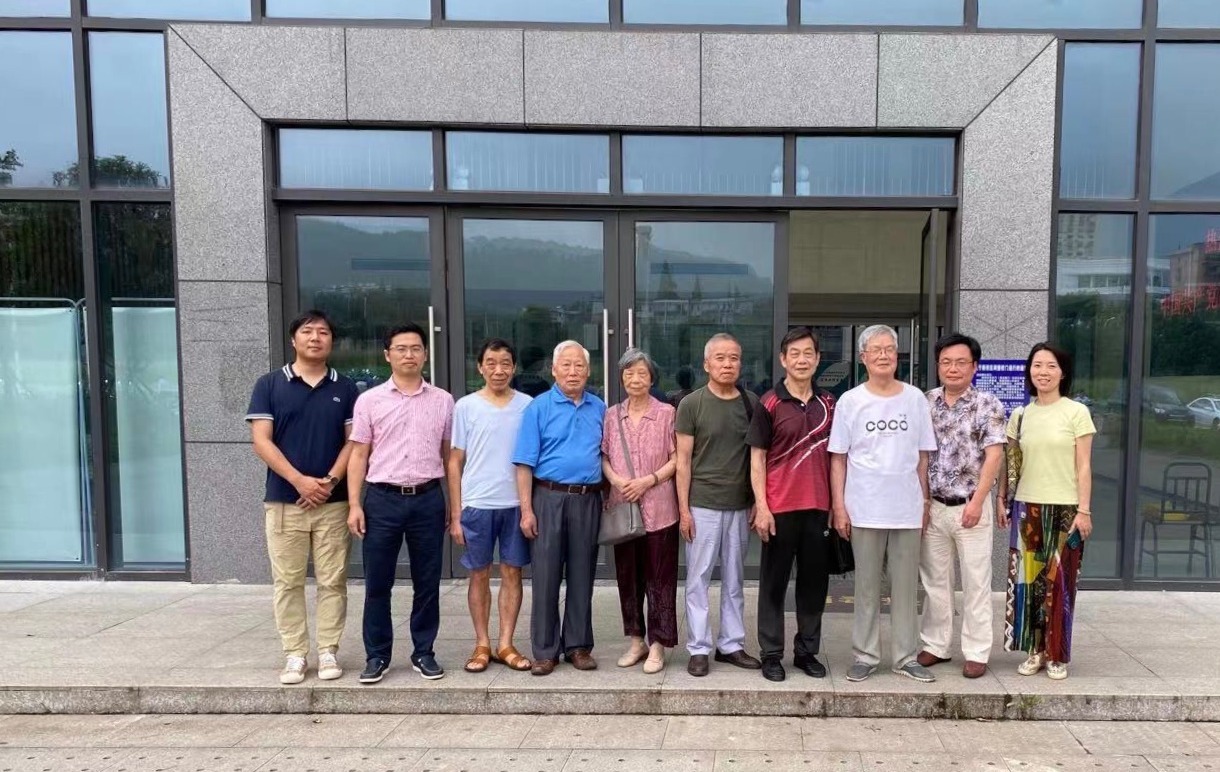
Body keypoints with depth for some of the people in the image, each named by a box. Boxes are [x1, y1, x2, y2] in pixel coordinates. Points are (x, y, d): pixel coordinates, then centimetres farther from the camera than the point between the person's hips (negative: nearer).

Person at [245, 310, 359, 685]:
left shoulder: (346, 388, 7)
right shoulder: (269, 384, 3)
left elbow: (354, 441, 4)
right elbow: (261, 442, -4)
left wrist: (330, 480, -11)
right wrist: (300, 480, -14)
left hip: (333, 501, 1)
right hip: (283, 500, 0)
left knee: (332, 581, 5)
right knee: (288, 581, 6)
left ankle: (328, 651, 16)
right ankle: (294, 654, 16)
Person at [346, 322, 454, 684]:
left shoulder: (443, 401, 6)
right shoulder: (370, 400, 4)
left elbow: (449, 455, 8)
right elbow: (359, 455, 3)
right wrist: (354, 505, -4)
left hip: (428, 499, 1)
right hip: (382, 499, 0)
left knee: (427, 582, 8)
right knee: (377, 583, 7)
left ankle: (424, 652, 22)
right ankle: (377, 655, 21)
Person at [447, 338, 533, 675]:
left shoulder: (527, 405, 3)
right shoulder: (465, 406, 0)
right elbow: (454, 462, 2)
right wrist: (455, 514, -1)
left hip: (516, 504, 1)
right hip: (476, 505, -1)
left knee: (512, 572, 8)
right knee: (479, 575, 9)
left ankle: (505, 644, 20)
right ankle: (482, 645, 22)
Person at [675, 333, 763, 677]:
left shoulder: (751, 403, 5)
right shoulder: (692, 404, -4)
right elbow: (683, 460, -4)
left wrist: (757, 504, 5)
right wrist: (683, 508, -8)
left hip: (739, 505, 3)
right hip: (702, 504, -3)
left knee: (734, 580, 13)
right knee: (699, 579, 4)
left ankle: (732, 645, 25)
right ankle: (699, 649, 15)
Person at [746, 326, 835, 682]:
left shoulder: (827, 404, 8)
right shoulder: (770, 404, -4)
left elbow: (833, 456, 14)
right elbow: (757, 458, -5)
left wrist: (836, 502, 9)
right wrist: (761, 506, -11)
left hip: (818, 507, 4)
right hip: (780, 507, -4)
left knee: (814, 580, 12)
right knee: (774, 581, 6)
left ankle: (807, 651, 26)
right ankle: (771, 654, 18)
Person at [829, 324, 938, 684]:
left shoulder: (915, 398, 4)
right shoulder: (850, 401, 0)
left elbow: (923, 456, 9)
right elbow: (838, 459, 1)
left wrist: (926, 502, 7)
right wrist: (839, 506, -4)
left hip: (907, 509, 1)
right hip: (864, 510, -1)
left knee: (905, 587, 9)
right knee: (867, 587, 8)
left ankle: (906, 657, 22)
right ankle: (865, 656, 19)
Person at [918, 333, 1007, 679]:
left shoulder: (988, 404, -4)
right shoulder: (925, 402, 4)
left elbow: (994, 455, -9)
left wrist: (977, 501, -16)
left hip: (971, 506, -3)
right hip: (933, 506, 3)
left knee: (976, 582, 5)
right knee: (935, 580, 11)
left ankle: (976, 652, 16)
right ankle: (935, 645, 23)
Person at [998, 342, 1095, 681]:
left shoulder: (1077, 412, -3)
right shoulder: (1020, 415, 7)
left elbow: (1083, 467, -4)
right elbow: (1009, 464, 10)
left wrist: (1084, 510, -8)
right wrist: (1001, 501, 5)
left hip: (1065, 509, -3)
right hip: (1028, 508, 3)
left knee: (1059, 582, 4)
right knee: (1029, 580, 5)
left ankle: (1058, 655, 17)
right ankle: (1036, 651, 17)